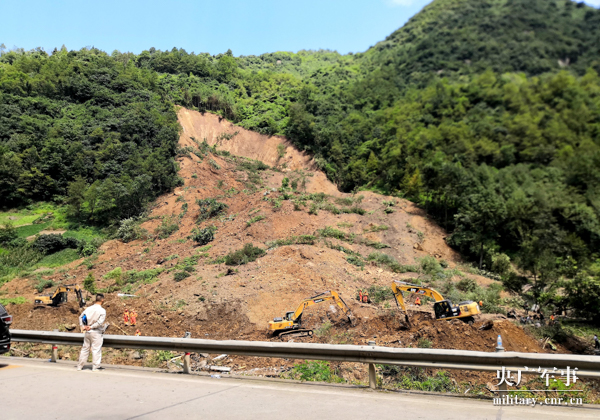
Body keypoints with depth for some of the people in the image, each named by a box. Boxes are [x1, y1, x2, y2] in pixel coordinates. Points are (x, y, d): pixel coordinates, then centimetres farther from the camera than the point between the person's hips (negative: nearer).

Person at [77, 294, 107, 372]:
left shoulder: (88, 308, 5)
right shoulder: (102, 310, -12)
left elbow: (81, 317, 9)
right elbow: (100, 322, -19)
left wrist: (82, 326, 2)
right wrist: (91, 327, -10)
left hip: (87, 332, 6)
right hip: (96, 333, -5)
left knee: (85, 348, 16)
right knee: (96, 350, 1)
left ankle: (80, 366, 24)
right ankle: (95, 367, 3)